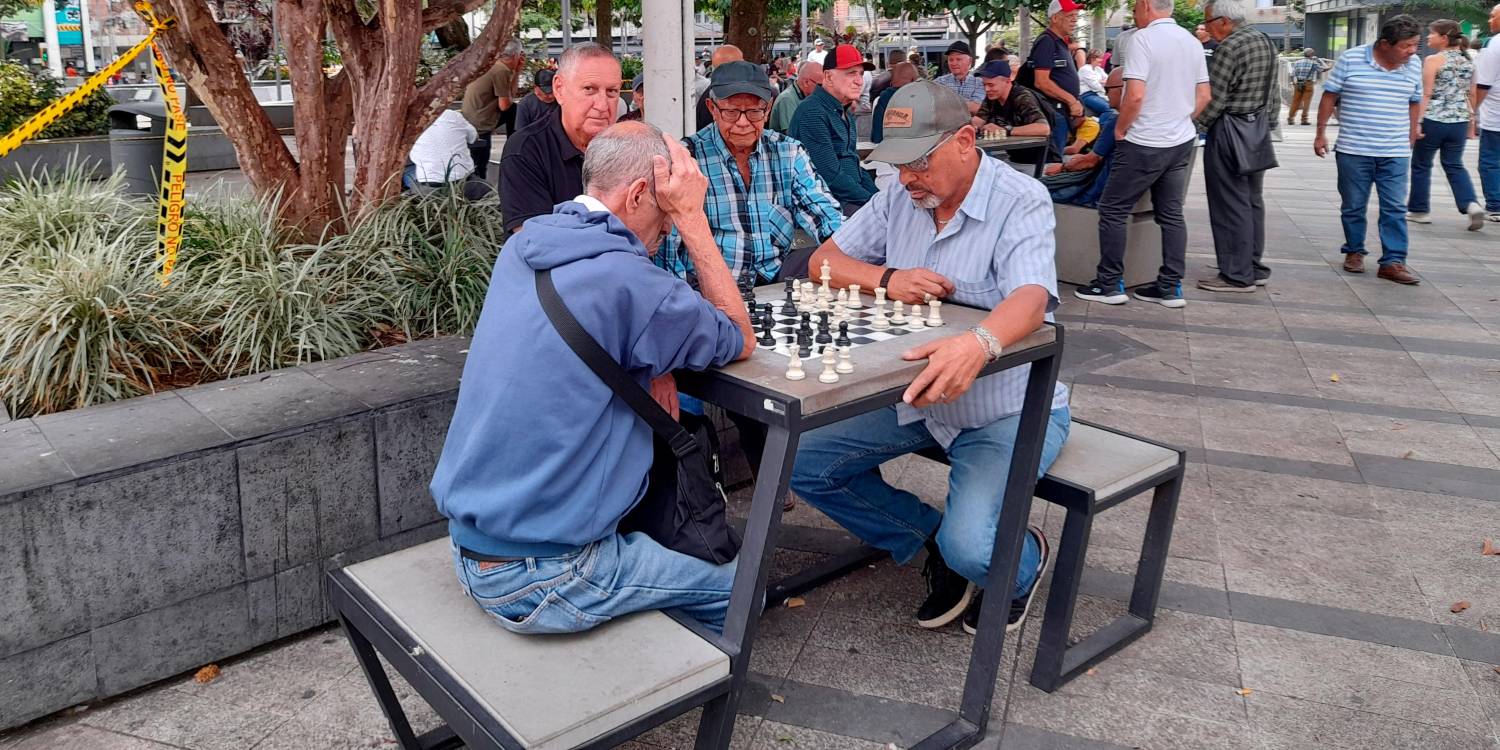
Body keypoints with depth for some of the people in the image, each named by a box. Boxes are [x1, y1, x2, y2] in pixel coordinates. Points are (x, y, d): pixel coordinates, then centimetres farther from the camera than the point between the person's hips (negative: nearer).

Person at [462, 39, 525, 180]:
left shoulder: (496, 67, 11)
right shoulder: (501, 71, -16)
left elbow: (511, 94, 15)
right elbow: (504, 105, -16)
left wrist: (517, 72, 11)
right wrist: (510, 99, 5)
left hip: (471, 124, 9)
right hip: (479, 128, -9)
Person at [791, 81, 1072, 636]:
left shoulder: (1020, 201, -16)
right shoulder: (901, 195, 2)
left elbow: (1031, 298, -33)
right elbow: (825, 260, 5)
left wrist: (979, 344, -57)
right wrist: (885, 279, -18)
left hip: (1008, 408, -6)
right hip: (917, 397, 7)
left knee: (971, 548, -27)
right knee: (803, 463, -4)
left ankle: (1024, 558, 13)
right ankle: (933, 539, 10)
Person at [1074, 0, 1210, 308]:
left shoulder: (1143, 38, -14)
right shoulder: (1192, 41, 10)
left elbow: (1135, 95, -21)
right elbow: (1204, 96, 13)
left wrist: (1120, 129, -7)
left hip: (1145, 144, -8)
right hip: (1182, 142, 8)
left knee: (1112, 211, 2)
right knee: (1171, 214, 11)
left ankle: (1109, 285, 5)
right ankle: (1170, 287, 13)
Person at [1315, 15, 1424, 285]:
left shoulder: (1413, 67, 5)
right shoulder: (1350, 60, -6)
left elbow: (1414, 105, 14)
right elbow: (1330, 97, 0)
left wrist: (1410, 141, 16)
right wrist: (1321, 133, -1)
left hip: (1395, 154, 2)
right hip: (1353, 151, -2)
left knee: (1395, 209, -2)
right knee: (1353, 206, 8)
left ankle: (1393, 262, 1)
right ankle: (1354, 252, 24)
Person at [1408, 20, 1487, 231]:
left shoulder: (1433, 60, -8)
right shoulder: (1467, 61, 11)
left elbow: (1426, 94, -13)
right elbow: (1472, 95, 14)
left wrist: (1417, 121, -13)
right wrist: (1471, 122, 20)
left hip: (1433, 120, -6)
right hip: (1459, 121, 6)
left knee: (1421, 165, 9)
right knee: (1455, 165, 13)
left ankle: (1419, 210, 15)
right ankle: (1471, 204, -7)